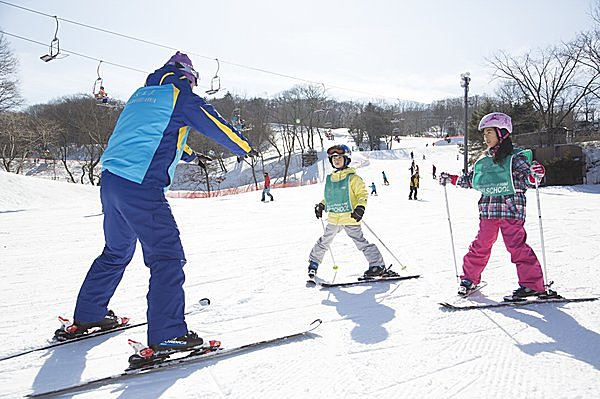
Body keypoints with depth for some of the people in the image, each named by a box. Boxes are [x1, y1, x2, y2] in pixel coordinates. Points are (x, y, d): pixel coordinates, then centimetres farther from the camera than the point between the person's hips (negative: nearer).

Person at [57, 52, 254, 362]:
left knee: (116, 251, 24)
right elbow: (216, 125, 6)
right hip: (142, 188, -9)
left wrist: (189, 154, 50)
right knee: (167, 257, -5)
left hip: (111, 182, 9)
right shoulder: (181, 96, 0)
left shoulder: (141, 95, 23)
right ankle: (166, 337, -8)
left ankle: (87, 316, 35)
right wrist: (245, 148, 23)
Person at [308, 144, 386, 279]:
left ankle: (378, 265, -2)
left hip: (350, 218, -6)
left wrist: (360, 207, -20)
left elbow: (363, 194, -7)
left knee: (361, 242, -9)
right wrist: (321, 205, 15)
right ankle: (313, 262, 33)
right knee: (324, 242, 15)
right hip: (333, 218, 6)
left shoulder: (352, 178, -6)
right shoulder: (330, 178, 13)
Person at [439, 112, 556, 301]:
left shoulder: (515, 157, -3)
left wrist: (535, 174, -29)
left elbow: (526, 180, -9)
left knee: (516, 245, -8)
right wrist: (451, 179, 19)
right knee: (481, 245, 8)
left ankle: (532, 284, 0)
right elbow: (470, 180, 24)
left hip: (511, 209, -5)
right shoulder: (482, 161, 14)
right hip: (488, 211, 5)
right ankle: (469, 278, 23)